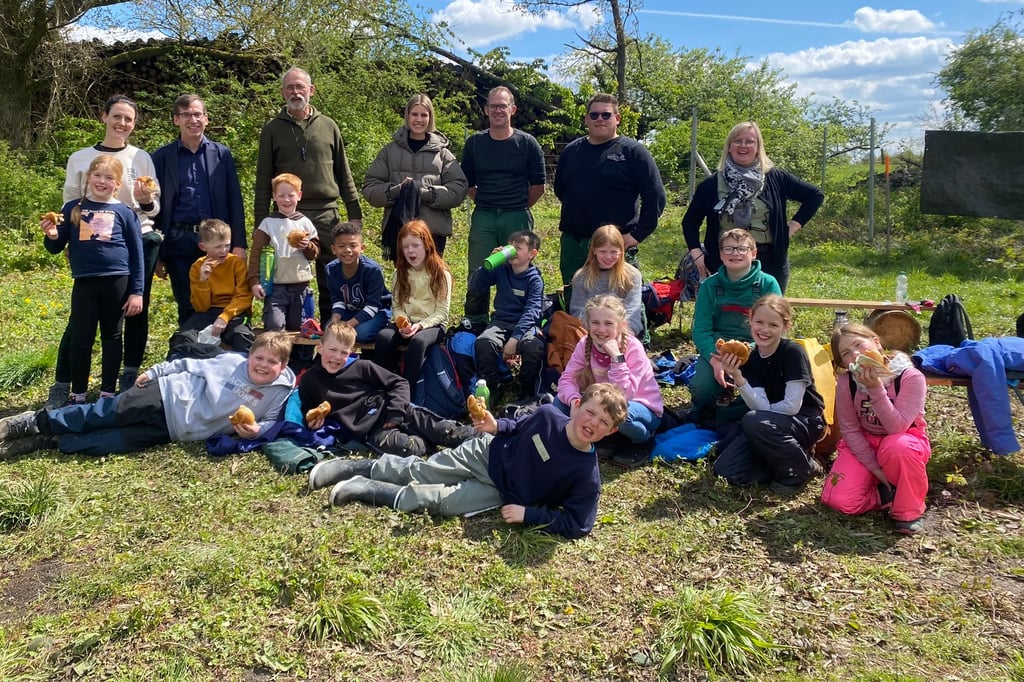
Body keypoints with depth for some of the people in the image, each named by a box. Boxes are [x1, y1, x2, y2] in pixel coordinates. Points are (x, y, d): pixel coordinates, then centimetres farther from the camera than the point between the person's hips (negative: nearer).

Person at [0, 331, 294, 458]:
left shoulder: (281, 392, -6)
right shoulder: (233, 361, -3)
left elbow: (273, 421, 1)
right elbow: (193, 366, 7)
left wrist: (256, 429, -21)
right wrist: (154, 371, 7)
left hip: (176, 430, 0)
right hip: (167, 396, 0)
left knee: (105, 444, -11)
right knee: (101, 415, 0)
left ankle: (48, 442, 5)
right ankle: (34, 423, 19)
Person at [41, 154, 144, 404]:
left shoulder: (125, 212, 2)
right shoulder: (73, 208, 5)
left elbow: (137, 254, 3)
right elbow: (56, 248, 10)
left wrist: (137, 292, -1)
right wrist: (51, 236, -14)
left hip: (117, 282, -1)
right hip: (84, 283, 1)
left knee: (112, 338, 9)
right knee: (80, 340, 4)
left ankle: (108, 393, 18)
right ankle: (77, 395, 15)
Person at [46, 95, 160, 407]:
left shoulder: (141, 158, 5)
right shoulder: (80, 159, 6)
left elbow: (155, 207, 6)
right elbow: (70, 205, 11)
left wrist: (146, 202, -16)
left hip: (139, 242, 1)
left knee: (137, 311, 4)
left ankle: (130, 378, 16)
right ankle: (61, 386, 4)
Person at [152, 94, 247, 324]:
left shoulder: (222, 154, 7)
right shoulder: (162, 157, 5)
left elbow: (235, 201, 5)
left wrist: (239, 244, -4)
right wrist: (156, 254, 2)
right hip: (179, 243, 0)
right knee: (187, 308, 7)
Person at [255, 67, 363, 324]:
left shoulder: (328, 126, 10)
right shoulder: (272, 130, 7)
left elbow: (344, 174, 11)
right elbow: (263, 180, 7)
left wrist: (354, 212, 5)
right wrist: (261, 223, 1)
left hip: (327, 214, 1)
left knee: (331, 282, 4)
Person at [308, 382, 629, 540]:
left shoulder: (587, 475, -26)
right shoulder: (549, 415, -19)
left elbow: (577, 525, -24)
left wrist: (527, 514, -26)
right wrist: (496, 426, -18)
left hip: (501, 493, -2)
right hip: (487, 453, 2)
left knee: (440, 500, -15)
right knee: (417, 471, 1)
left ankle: (368, 490, 0)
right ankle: (358, 467, 21)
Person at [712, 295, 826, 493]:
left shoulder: (793, 352, -18)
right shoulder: (750, 359, -3)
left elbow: (792, 406, -22)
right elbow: (761, 406, -15)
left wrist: (762, 410, -8)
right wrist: (737, 377, -27)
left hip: (806, 422, -5)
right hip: (771, 424, 5)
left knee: (754, 421, -35)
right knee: (725, 470, -10)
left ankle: (802, 468, -10)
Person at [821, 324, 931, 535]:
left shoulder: (910, 377, -21)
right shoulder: (845, 382, -12)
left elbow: (897, 428, -29)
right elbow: (850, 430, -8)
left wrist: (875, 388, -38)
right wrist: (874, 467, -16)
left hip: (905, 443, -2)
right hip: (863, 446, 2)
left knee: (898, 447, -41)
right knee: (839, 500, -22)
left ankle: (908, 511, -14)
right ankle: (890, 492, 6)